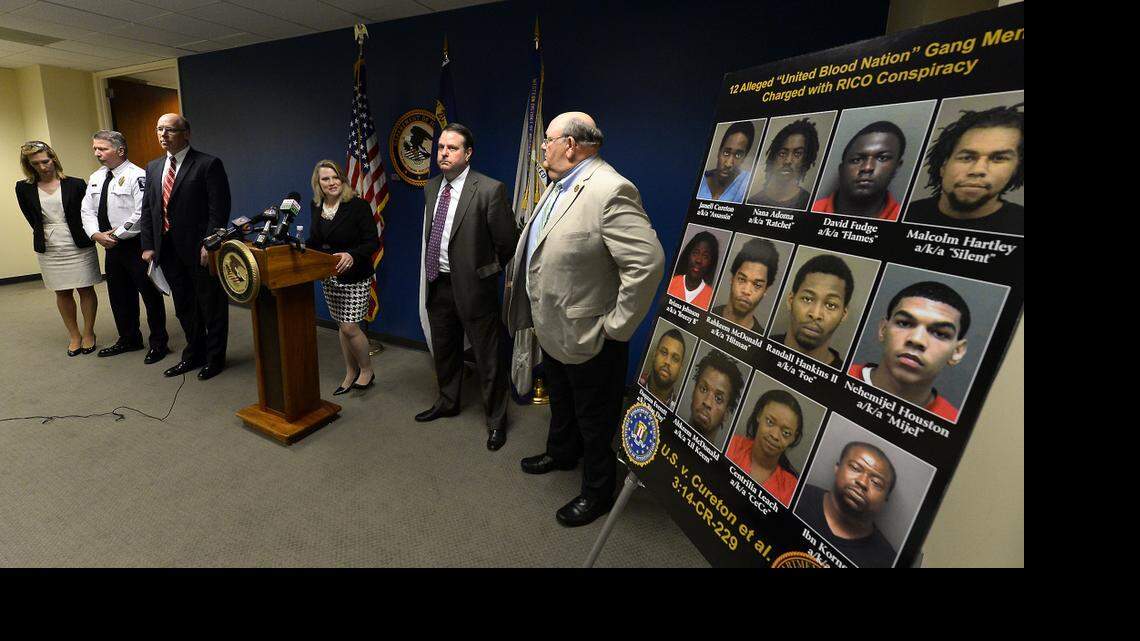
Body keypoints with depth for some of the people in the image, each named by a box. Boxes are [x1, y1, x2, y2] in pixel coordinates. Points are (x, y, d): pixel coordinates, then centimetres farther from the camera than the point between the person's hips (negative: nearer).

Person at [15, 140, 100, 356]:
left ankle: (88, 333, 16)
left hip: (79, 247, -2)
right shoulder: (24, 188, 3)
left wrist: (86, 236, -4)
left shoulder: (75, 184, -4)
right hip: (49, 250, 3)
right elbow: (33, 220, 8)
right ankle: (74, 335, 20)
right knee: (62, 293, 9)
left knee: (85, 290, 4)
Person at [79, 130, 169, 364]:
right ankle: (128, 339, 31)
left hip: (136, 245, -8)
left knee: (150, 294, -1)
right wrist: (96, 234, -6)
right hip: (111, 246, 8)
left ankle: (158, 343, 11)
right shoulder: (95, 178, 12)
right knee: (119, 295, 16)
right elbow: (87, 211, 11)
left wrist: (117, 234, -14)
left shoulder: (137, 176, -12)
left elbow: (142, 214, -20)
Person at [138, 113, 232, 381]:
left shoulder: (208, 164, -7)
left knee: (211, 306, 4)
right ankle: (194, 355, 29)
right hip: (168, 249, 7)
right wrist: (147, 246, 6)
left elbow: (219, 208, -12)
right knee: (184, 307, 15)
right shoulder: (153, 167, 14)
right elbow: (147, 209, 14)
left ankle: (215, 358, 18)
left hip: (200, 249, -6)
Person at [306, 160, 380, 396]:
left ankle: (367, 371, 15)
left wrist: (352, 255, -32)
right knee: (341, 326, 13)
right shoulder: (316, 207, 5)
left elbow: (373, 242, -17)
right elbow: (315, 241, 16)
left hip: (355, 276, -6)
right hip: (329, 277, 6)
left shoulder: (358, 206, -13)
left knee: (349, 327, -8)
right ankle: (351, 373, 28)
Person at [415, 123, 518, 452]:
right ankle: (448, 403, 45)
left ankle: (496, 420, 23)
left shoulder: (489, 190, -15)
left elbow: (508, 240, -9)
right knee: (444, 351, 22)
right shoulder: (431, 187, 7)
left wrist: (488, 269, 3)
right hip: (438, 283, 7)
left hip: (473, 286, -7)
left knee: (488, 358, 4)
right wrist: (432, 270, 15)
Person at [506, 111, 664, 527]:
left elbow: (649, 262, -30)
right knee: (560, 401, 28)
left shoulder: (610, 191, -24)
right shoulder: (559, 185, 8)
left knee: (594, 420, 11)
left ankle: (598, 492, 32)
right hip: (554, 328, 9)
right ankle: (561, 453, 53)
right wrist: (537, 312, 16)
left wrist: (616, 327, -23)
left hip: (587, 336, -9)